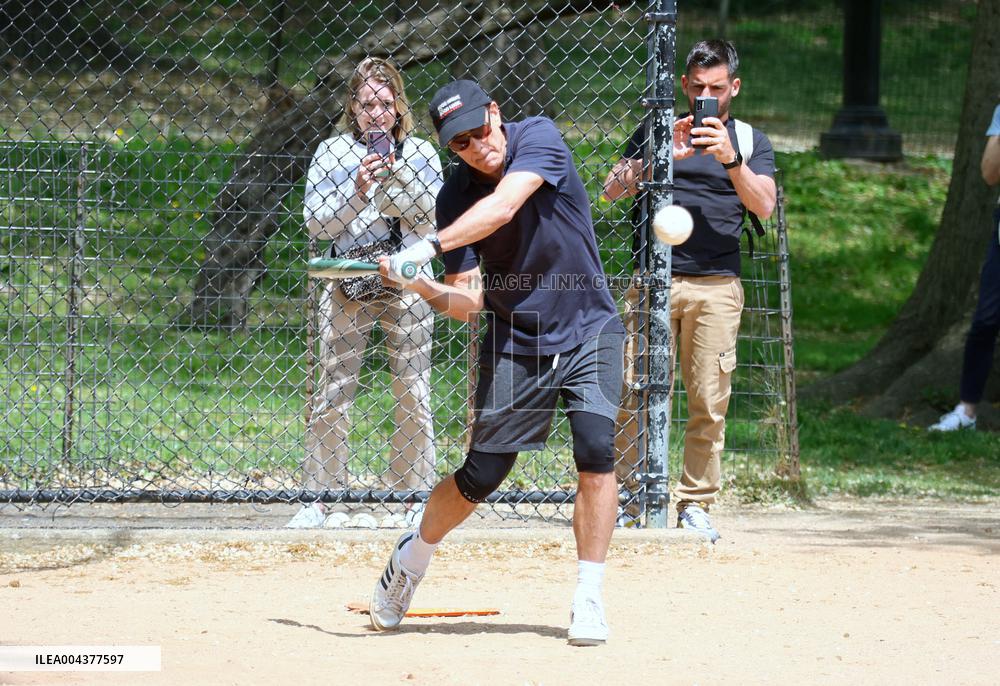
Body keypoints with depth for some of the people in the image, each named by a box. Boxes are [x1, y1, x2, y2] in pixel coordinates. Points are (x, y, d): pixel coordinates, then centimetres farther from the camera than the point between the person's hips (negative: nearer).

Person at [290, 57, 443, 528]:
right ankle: (318, 499, 2)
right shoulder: (332, 152, 4)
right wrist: (357, 192, -15)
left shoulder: (421, 153, 6)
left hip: (408, 284, 1)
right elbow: (316, 224, -1)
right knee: (333, 394, -3)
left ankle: (416, 498, 11)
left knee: (413, 394, 2)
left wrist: (397, 177, -13)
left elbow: (433, 223, -1)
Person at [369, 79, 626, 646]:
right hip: (516, 345, 2)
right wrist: (424, 288, -28)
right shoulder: (455, 197, -7)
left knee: (596, 450, -20)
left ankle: (589, 600, -11)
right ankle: (413, 558, 29)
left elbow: (503, 207, -32)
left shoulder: (539, 137, -14)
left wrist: (427, 249, -39)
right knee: (482, 476, 1)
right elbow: (468, 302, -8)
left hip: (590, 332, -2)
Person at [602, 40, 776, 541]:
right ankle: (628, 496, 0)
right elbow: (614, 189, 2)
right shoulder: (654, 133, 14)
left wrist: (730, 158, -16)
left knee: (709, 402, -2)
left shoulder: (751, 142, 14)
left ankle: (695, 503, 6)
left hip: (716, 287, 0)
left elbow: (764, 206, -2)